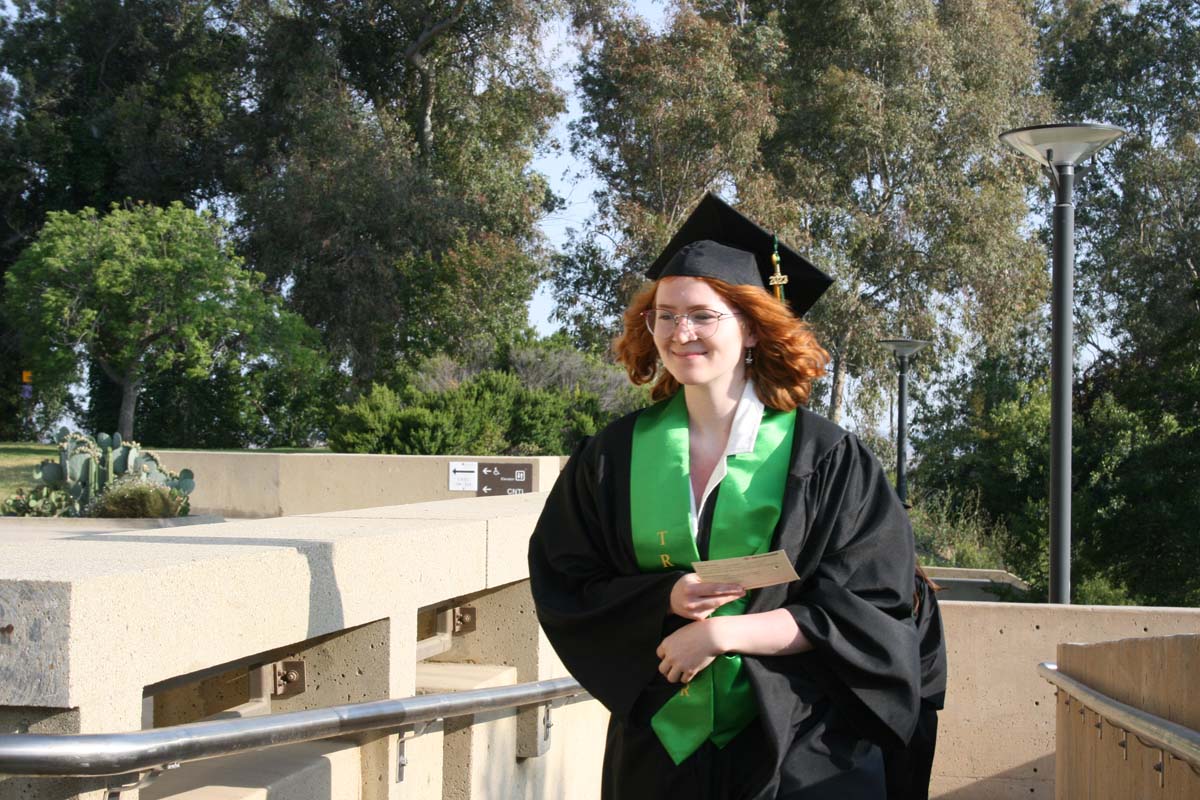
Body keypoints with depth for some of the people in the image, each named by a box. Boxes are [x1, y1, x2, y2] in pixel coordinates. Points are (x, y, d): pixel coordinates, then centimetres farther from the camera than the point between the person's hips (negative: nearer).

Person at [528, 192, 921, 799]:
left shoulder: (828, 460, -5)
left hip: (797, 749, -2)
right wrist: (664, 599, -15)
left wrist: (725, 633, -18)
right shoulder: (614, 456, 2)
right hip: (659, 745, 2)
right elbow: (562, 586, 3)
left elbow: (869, 607, -9)